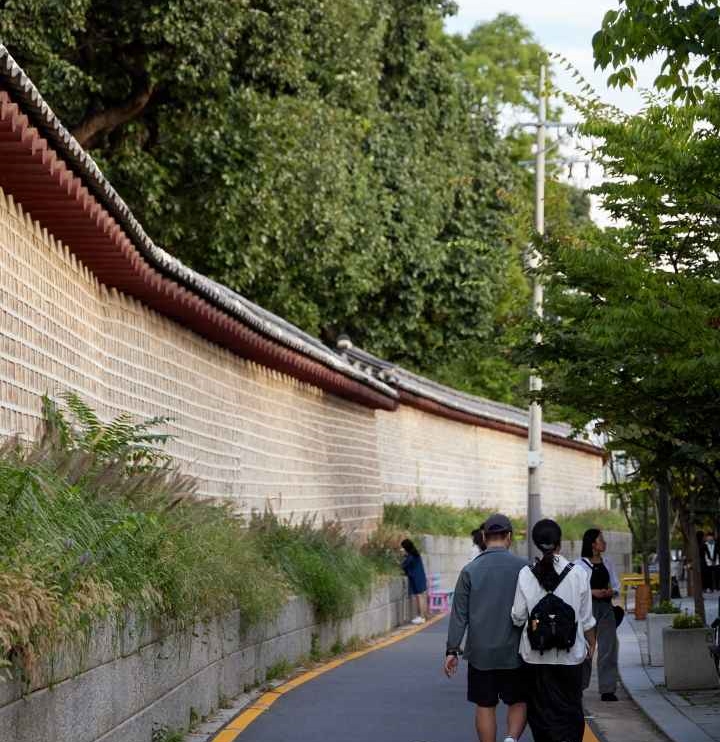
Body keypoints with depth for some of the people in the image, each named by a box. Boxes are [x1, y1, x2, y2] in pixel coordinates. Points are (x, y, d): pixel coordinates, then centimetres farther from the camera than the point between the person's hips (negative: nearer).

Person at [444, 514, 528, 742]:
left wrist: (452, 650, 1)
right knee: (518, 702, 11)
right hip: (514, 652, -1)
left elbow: (459, 614, -2)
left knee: (485, 706, 10)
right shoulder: (522, 568, -4)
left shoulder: (470, 570, -2)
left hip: (481, 653, 1)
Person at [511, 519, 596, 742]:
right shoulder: (578, 574, -6)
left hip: (536, 656, 1)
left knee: (540, 711, 10)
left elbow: (518, 617, -2)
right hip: (570, 656, -1)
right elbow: (586, 619, 1)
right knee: (569, 709, 6)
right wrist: (592, 643, 18)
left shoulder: (526, 574, -6)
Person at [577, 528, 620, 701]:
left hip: (606, 607, 4)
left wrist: (612, 592, -7)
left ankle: (607, 689, 0)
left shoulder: (607, 563, 12)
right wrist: (592, 592, -17)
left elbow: (616, 586, 15)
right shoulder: (580, 564, -3)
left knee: (608, 648, -2)